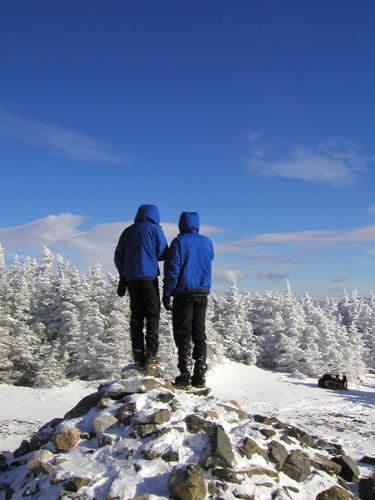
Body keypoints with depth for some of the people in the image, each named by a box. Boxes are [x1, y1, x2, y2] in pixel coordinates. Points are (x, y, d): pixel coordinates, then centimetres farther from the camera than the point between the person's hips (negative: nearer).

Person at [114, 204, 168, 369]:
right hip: (148, 277, -5)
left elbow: (118, 256, 14)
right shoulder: (154, 229, -2)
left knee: (136, 316, 8)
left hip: (131, 278, 5)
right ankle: (150, 356, -5)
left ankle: (138, 355, 6)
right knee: (153, 315, 1)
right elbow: (163, 254, -2)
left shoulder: (128, 231, 13)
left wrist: (123, 277, 19)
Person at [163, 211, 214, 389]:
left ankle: (185, 376, -1)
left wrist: (166, 293, -6)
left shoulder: (179, 242, -6)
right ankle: (200, 376, 9)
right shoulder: (207, 243, 8)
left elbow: (172, 269, -10)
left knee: (183, 335, 1)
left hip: (183, 294, -4)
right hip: (202, 294, 4)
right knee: (199, 335, 9)